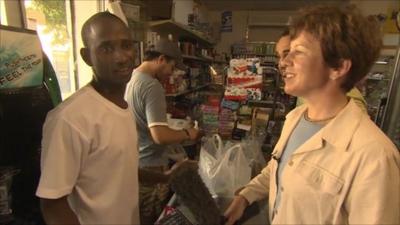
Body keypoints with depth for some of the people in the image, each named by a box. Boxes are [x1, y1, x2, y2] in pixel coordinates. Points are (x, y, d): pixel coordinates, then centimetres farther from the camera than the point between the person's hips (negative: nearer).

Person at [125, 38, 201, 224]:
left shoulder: (129, 79, 5)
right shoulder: (152, 86, -23)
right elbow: (160, 135, -30)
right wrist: (187, 133, -13)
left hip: (131, 162, 9)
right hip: (149, 166, -8)